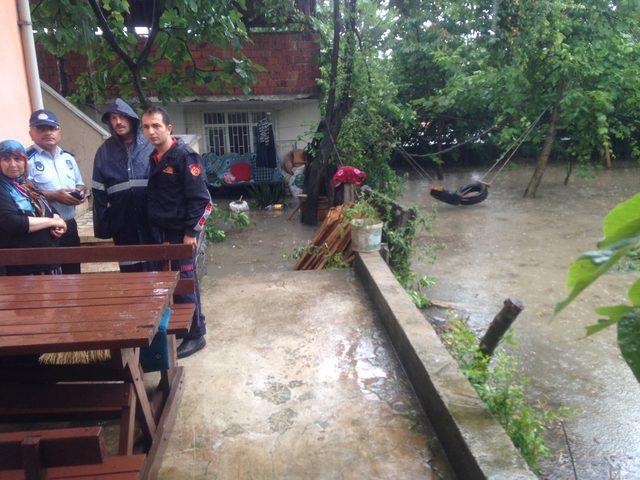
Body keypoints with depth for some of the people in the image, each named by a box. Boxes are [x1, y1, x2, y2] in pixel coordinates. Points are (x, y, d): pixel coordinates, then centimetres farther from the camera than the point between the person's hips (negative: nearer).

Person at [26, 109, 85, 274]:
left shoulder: (68, 158, 12)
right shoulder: (27, 160, -9)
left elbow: (79, 183, 22)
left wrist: (80, 192, 0)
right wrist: (54, 196, -21)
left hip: (70, 226, 6)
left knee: (73, 271, 15)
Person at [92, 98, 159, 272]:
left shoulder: (151, 145, 2)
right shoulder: (105, 151, 7)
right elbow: (99, 192, 7)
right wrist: (102, 226, 3)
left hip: (152, 222, -1)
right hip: (123, 223, 2)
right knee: (129, 269, 8)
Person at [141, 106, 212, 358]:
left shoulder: (185, 156, -14)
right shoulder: (153, 158, 10)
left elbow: (200, 198, -17)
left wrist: (191, 232, -17)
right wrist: (155, 228, 14)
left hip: (182, 232, -7)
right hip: (163, 232, 8)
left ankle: (196, 335, 11)